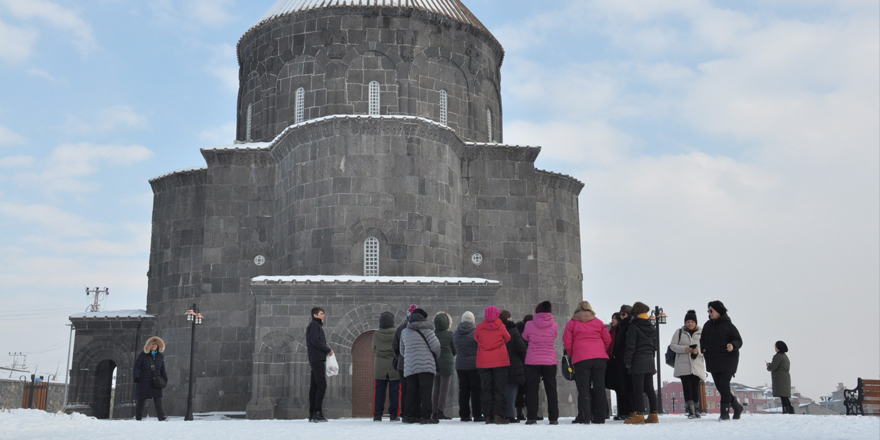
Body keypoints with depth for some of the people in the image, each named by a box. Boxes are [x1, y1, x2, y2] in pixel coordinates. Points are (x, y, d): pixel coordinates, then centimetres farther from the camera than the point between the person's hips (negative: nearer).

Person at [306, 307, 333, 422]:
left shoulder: (317, 326, 24)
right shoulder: (314, 325, -4)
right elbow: (315, 340, -15)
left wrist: (326, 350, 7)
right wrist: (328, 349, -8)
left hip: (315, 360, 10)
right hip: (318, 359, -10)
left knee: (314, 386, 7)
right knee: (321, 385, -14)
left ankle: (312, 414, 7)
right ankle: (317, 412, -18)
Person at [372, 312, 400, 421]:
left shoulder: (376, 334, 0)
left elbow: (374, 351, 9)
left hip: (379, 367, 1)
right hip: (395, 366, -1)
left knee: (379, 391, 5)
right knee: (394, 391, 3)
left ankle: (377, 415, 4)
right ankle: (394, 414, 4)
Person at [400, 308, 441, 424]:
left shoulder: (404, 332, 15)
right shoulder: (426, 329, -3)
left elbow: (402, 351, 21)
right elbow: (435, 346, -7)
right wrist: (436, 356, 12)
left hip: (410, 367, 5)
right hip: (426, 365, -5)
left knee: (411, 392, 9)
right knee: (426, 391, -5)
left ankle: (410, 416, 10)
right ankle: (425, 417, -8)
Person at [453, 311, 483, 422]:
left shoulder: (456, 333, 7)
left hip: (460, 365, 5)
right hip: (474, 364, -5)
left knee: (463, 389, 9)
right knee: (476, 389, 1)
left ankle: (464, 415, 10)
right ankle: (477, 415, 0)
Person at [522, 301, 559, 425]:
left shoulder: (530, 325, -7)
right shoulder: (554, 325, -5)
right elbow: (554, 337, 9)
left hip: (532, 361, -1)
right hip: (550, 361, 1)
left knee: (532, 388, 5)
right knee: (551, 389, 8)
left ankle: (531, 417, 1)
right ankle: (553, 418, 7)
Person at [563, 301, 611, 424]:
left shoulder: (572, 323, 6)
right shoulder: (598, 322, 13)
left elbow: (567, 342, 0)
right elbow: (607, 339, 11)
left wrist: (572, 354, 15)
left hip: (581, 359, -2)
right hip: (600, 358, 3)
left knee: (583, 389, -1)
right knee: (599, 388, 7)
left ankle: (584, 417, -7)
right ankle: (600, 417, 7)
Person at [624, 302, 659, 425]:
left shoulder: (633, 326, -9)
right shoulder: (650, 327, 13)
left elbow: (630, 345, -13)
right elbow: (654, 345, 18)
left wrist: (627, 361, -8)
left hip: (638, 361, -7)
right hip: (649, 361, 7)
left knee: (638, 389, -7)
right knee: (649, 388, 10)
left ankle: (639, 416, -10)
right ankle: (653, 414, 11)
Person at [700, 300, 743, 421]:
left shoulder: (728, 325, -6)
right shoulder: (708, 325, 11)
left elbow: (739, 340, -4)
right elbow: (703, 339, 22)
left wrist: (733, 345, -25)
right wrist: (703, 349, 3)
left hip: (727, 360, -6)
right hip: (713, 361, 6)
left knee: (724, 385, -12)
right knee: (719, 387, 8)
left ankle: (725, 412, -5)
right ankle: (736, 406, 25)